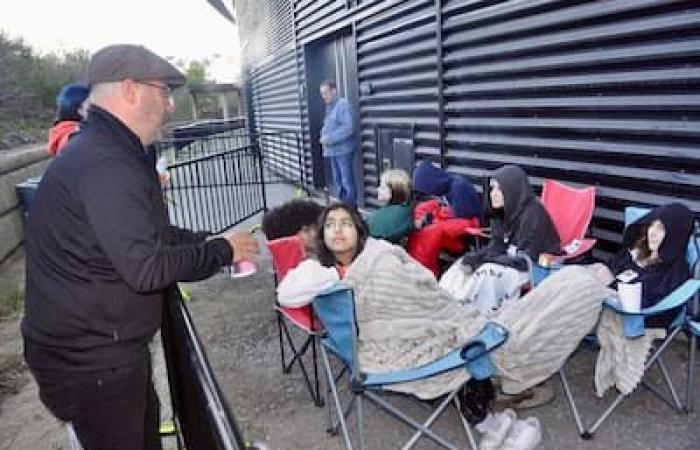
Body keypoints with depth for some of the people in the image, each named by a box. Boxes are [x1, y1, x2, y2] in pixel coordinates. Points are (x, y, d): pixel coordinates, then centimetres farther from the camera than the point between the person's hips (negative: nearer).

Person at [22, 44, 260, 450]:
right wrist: (222, 251, -17)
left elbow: (150, 234, 15)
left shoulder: (111, 152, 9)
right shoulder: (105, 166, -28)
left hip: (110, 345, 10)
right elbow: (146, 268, -30)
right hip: (91, 362, -10)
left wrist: (212, 240, 3)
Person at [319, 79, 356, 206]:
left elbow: (348, 128, -20)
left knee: (348, 183, -5)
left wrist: (329, 138, -19)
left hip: (343, 150, -9)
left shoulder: (343, 104, -11)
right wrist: (323, 136, 4)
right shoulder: (329, 107, 16)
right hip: (332, 151, 9)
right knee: (339, 182, 15)